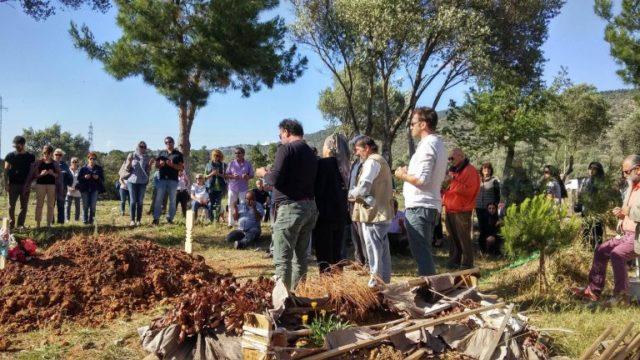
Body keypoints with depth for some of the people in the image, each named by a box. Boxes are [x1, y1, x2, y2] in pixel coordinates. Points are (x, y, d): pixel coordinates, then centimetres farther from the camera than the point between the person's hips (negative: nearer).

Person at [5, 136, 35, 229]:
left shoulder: (30, 157, 4)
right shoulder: (10, 156, 4)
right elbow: (6, 170, 3)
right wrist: (6, 184, -6)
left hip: (25, 185, 0)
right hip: (13, 184, 0)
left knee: (24, 206, 1)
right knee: (11, 205, 2)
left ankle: (20, 224, 7)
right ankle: (11, 224, 8)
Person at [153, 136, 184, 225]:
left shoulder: (178, 154, 7)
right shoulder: (162, 153, 16)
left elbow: (181, 167, 1)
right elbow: (156, 165, 16)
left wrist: (172, 165, -15)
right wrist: (160, 164, -7)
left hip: (173, 180, -1)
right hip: (162, 179, 2)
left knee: (172, 200, 2)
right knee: (158, 199, -3)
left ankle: (170, 218, 9)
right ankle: (156, 218, -2)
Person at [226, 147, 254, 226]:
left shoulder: (248, 164, 3)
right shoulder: (231, 164, 5)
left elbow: (252, 175, 6)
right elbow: (227, 175, 6)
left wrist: (247, 176, -16)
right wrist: (232, 176, -15)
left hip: (243, 188, -1)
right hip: (233, 188, 1)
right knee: (231, 205, 5)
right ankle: (231, 223, 13)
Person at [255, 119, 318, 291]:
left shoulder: (286, 149, -8)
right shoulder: (311, 153, 14)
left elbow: (275, 179, -16)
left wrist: (263, 173, 6)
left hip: (290, 207, -8)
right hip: (310, 207, 8)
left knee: (283, 258, -5)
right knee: (301, 256, 15)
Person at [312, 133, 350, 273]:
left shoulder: (322, 164, -11)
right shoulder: (343, 165, 9)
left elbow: (317, 191, -15)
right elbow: (344, 191, 12)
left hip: (324, 216, -7)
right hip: (340, 215, 7)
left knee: (323, 256, -3)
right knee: (336, 255, 16)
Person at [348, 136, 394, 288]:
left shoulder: (372, 161, -11)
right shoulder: (381, 161, 21)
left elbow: (363, 188, -20)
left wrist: (351, 194, -1)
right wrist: (357, 194, 8)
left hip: (373, 212, -10)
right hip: (383, 212, 10)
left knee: (373, 247, -5)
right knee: (382, 246, 15)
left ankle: (375, 282, -1)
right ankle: (384, 279, 24)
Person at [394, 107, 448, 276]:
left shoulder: (427, 145, -16)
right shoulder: (439, 144, 16)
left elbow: (421, 179, -24)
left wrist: (403, 175, -6)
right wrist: (410, 171, 17)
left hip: (418, 206, -10)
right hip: (432, 205, 10)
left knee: (420, 251, -5)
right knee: (425, 251, 18)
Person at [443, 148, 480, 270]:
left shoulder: (470, 171, -8)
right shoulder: (453, 170, 19)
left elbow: (469, 191, -20)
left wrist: (453, 181, -22)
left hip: (462, 212, -8)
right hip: (450, 211, 8)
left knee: (464, 239, -5)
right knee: (453, 238, 14)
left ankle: (467, 265, 0)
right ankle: (454, 261, 22)